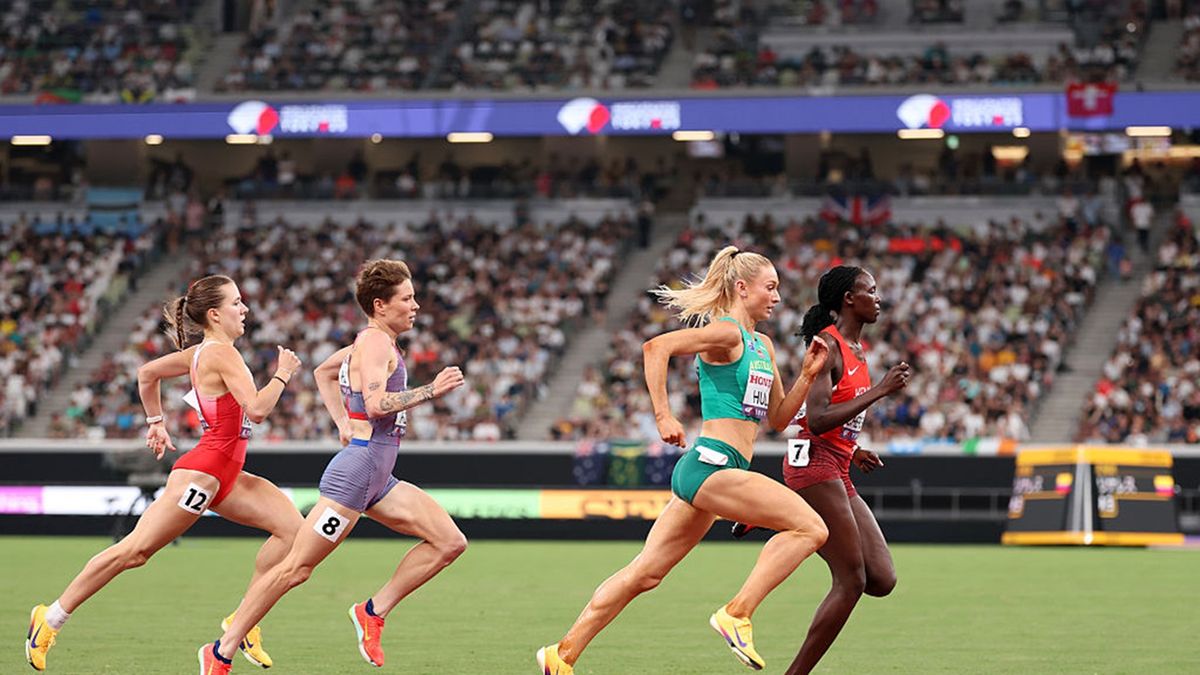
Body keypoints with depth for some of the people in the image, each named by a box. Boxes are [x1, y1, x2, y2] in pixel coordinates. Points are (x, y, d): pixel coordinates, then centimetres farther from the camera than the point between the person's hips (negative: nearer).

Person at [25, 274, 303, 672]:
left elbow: (147, 373, 24)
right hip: (202, 473, -10)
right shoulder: (221, 354, -15)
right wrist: (282, 375, -9)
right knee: (134, 552, -6)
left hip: (224, 475, 10)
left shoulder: (199, 353, 12)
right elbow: (257, 409, -24)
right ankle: (51, 620, 2)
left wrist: (156, 423, 29)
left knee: (292, 526, -1)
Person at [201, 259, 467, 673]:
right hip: (357, 471, -10)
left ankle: (374, 612, 4)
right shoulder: (376, 342, -12)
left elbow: (324, 372, 33)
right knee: (296, 569, -7)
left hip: (378, 479, 10)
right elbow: (376, 404, -27)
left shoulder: (372, 341, 17)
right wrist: (431, 391, -22)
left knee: (450, 542, 2)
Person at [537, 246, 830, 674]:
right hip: (711, 463, -9)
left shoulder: (763, 346, 20)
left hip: (704, 473, 9)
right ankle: (737, 615, -14)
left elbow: (778, 418, 24)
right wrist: (663, 416, -24)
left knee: (644, 574, 9)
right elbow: (656, 347, -21)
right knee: (810, 528, -15)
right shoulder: (726, 333, -8)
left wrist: (807, 374, 10)